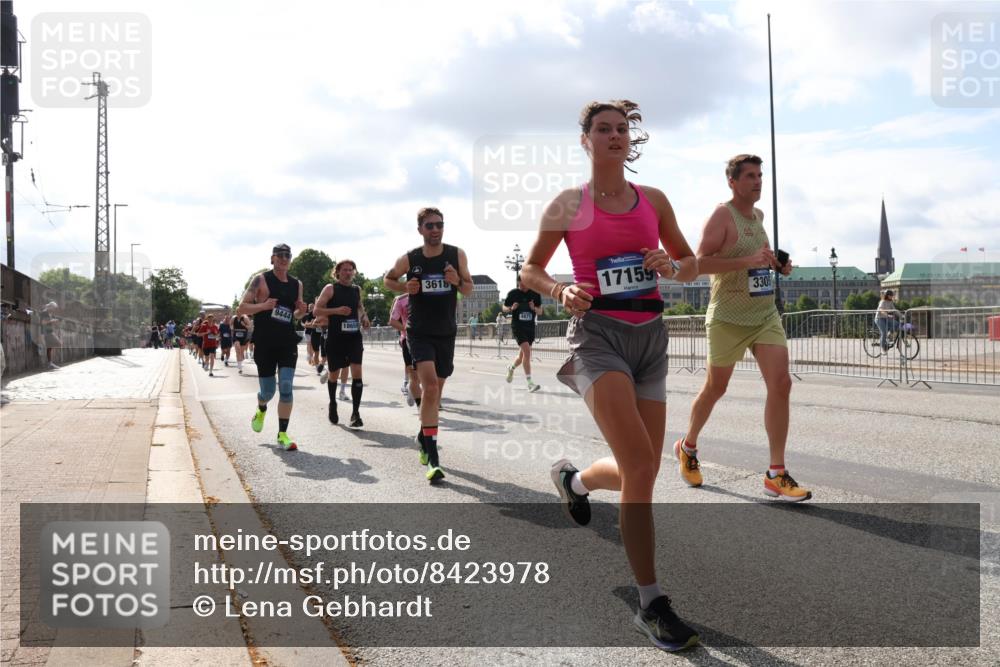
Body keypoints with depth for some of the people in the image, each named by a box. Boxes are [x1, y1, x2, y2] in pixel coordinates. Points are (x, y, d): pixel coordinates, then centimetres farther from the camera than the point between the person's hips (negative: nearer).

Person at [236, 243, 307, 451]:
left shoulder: (297, 284, 10)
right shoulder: (261, 280, -3)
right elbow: (241, 309, -6)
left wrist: (301, 311, 0)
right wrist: (263, 305, -22)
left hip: (288, 342, 3)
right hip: (264, 342, -3)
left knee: (286, 388, -8)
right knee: (267, 391, 5)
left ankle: (282, 434, -1)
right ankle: (261, 410, 41)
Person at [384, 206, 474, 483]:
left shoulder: (457, 254, -3)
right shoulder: (409, 259, -6)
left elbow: (468, 289, 5)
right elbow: (388, 279, 12)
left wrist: (458, 281, -18)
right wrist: (405, 287, -9)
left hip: (446, 333, 3)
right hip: (419, 333, -3)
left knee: (436, 390, 16)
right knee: (430, 386, -20)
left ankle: (423, 437, 43)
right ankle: (432, 458, -20)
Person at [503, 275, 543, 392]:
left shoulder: (535, 294, 3)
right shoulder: (513, 293, -3)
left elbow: (540, 312, 9)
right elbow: (504, 308, 8)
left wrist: (534, 308, -13)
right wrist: (511, 308, -14)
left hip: (530, 327, 4)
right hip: (517, 326, -4)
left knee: (522, 355, 14)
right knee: (527, 351, -20)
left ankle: (511, 368, 48)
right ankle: (529, 383, -19)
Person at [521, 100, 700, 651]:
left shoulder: (653, 201, 10)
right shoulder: (568, 204, 2)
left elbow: (691, 264, 17)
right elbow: (529, 269, 9)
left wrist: (671, 267, -7)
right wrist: (561, 291, -12)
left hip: (650, 336, 5)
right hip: (598, 333, -5)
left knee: (642, 472, 6)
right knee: (640, 466, -20)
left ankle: (574, 480, 41)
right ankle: (651, 606, -7)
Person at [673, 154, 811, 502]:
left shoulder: (758, 215, 12)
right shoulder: (722, 214, -11)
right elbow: (700, 262, -21)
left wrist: (776, 264, 9)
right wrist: (748, 261, -28)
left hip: (766, 314, 6)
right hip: (728, 319, -6)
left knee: (781, 384, -8)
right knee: (715, 389, 8)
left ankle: (776, 476, -3)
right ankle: (687, 447, 35)